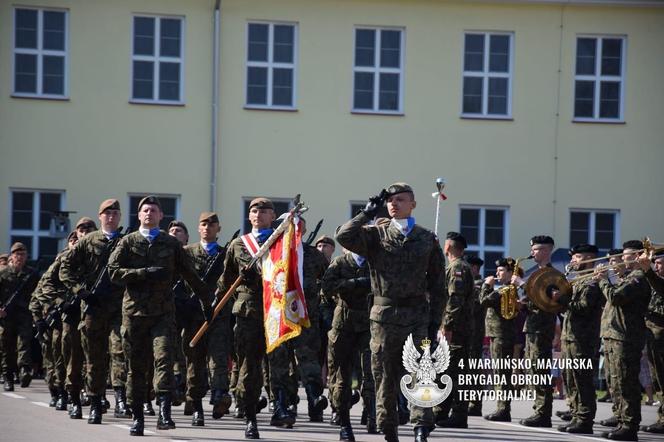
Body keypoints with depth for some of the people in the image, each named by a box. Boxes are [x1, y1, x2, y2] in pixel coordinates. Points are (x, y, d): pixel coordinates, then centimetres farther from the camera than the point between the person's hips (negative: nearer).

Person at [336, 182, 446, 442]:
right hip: (384, 314, 0)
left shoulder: (428, 240, 8)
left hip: (417, 315, 0)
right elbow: (344, 237, -12)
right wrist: (368, 213, -7)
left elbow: (437, 286, 10)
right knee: (385, 375, 4)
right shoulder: (376, 235, 6)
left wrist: (435, 323, 3)